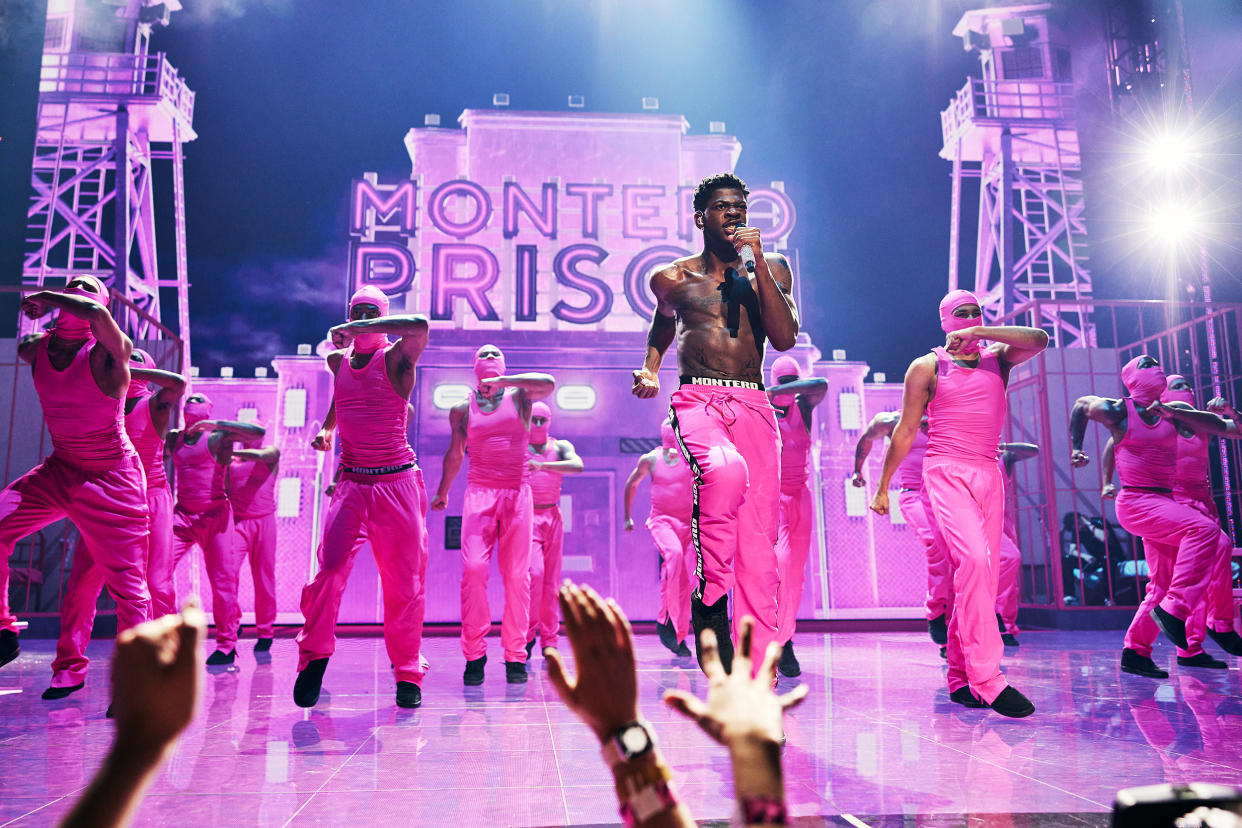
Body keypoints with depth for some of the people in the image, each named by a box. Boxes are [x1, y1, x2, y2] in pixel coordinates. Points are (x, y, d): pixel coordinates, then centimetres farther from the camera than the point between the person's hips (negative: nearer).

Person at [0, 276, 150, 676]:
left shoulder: (106, 353, -16)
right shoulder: (34, 349, 1)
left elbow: (96, 314, -38)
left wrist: (44, 297, -22)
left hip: (112, 479, -6)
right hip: (59, 470, 6)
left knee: (128, 586, -5)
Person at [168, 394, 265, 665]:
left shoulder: (219, 436, -2)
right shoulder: (173, 437, 13)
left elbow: (258, 433, -16)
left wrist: (215, 424, -15)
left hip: (215, 516, -4)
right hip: (182, 514, 4)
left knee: (222, 580, -3)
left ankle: (226, 645, 8)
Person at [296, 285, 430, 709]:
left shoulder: (396, 359, -3)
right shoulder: (337, 361, 12)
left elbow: (419, 326, -26)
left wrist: (359, 328, -20)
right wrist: (326, 428, 20)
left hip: (397, 483, -3)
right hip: (351, 483, 3)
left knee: (404, 583, 1)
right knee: (329, 569, -11)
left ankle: (408, 675, 15)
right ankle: (313, 656, 9)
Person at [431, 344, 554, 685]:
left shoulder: (519, 396, 9)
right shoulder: (462, 409, 12)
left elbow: (548, 384, -12)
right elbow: (455, 455, 23)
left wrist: (502, 381, -14)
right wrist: (442, 493, 32)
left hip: (517, 493, 0)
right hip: (478, 493, 1)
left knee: (516, 574, -2)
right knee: (473, 569, -13)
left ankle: (515, 657, 5)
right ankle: (474, 655, -5)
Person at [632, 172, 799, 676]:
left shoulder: (769, 270, 15)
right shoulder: (673, 278, 13)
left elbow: (785, 338, -1)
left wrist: (757, 264, -5)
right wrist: (650, 369, 14)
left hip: (754, 407, 2)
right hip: (697, 401, -2)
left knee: (759, 539, -6)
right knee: (726, 470, -37)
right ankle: (708, 597, -17)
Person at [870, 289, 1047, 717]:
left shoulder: (997, 359, 17)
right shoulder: (927, 366, 8)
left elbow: (1039, 340, -2)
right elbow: (905, 430, 8)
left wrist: (979, 333, -5)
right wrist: (882, 487, 6)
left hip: (989, 476, 5)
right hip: (947, 472, -4)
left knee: (980, 576, 1)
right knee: (974, 560, -23)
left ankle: (960, 679, 9)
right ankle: (986, 678, -24)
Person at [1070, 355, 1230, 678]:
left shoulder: (1175, 411, 9)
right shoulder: (1117, 411, -3)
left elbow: (1218, 427, -3)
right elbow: (1080, 405, 15)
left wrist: (1172, 413, -16)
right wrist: (1075, 448, 16)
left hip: (1163, 502, 7)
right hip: (1135, 502, -7)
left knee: (1163, 584, 8)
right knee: (1204, 528, -28)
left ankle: (1135, 652, 18)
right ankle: (1173, 609, -27)